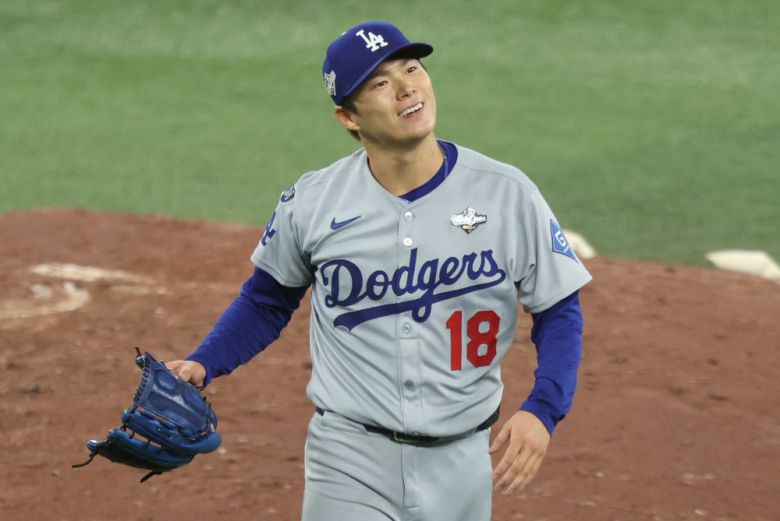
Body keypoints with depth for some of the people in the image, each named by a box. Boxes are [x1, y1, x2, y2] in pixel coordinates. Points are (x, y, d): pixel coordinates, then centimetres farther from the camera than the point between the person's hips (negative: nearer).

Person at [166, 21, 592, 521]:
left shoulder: (507, 194, -6)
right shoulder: (311, 202, -4)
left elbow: (560, 311, 1)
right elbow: (268, 300, 12)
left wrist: (541, 412, -14)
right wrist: (202, 365, -4)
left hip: (462, 461, 1)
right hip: (351, 460, -1)